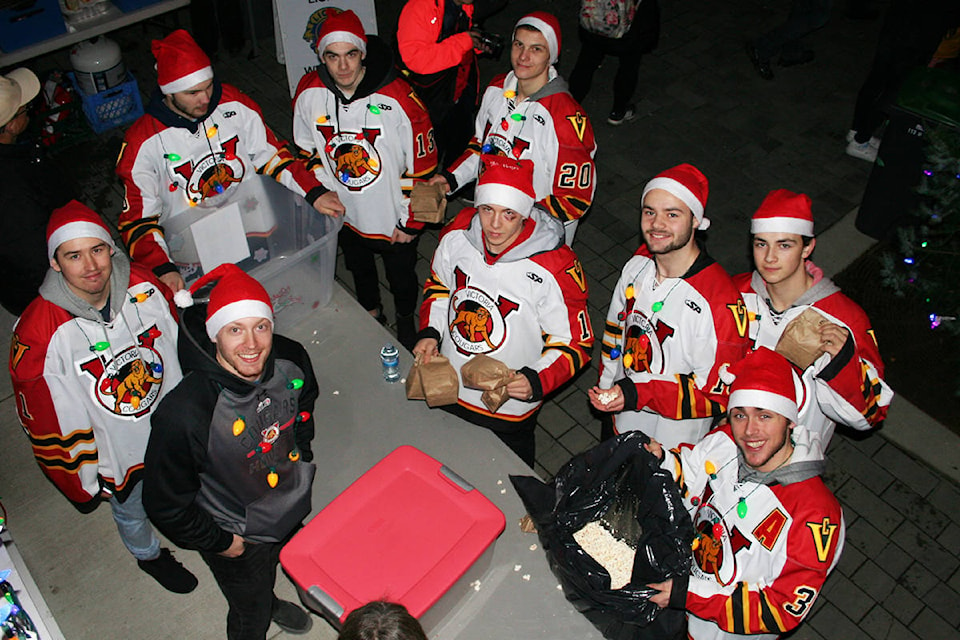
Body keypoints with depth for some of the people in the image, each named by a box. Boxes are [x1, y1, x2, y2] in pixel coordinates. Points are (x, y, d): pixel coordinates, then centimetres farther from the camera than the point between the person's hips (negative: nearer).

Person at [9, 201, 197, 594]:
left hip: (173, 428, 3)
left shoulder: (144, 286, -19)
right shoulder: (38, 332, -30)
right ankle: (149, 556, 60)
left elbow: (180, 348, -1)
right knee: (131, 512, 27)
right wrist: (79, 483, -8)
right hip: (114, 451, -3)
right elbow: (43, 422, -18)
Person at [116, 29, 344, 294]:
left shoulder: (235, 105, -3)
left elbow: (271, 154, 7)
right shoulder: (143, 143, -11)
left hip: (258, 227, 3)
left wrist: (314, 193, -8)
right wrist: (163, 269, -26)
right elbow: (137, 218, -9)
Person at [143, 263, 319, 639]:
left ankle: (270, 600, 69)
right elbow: (165, 504, -24)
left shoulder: (291, 360, -24)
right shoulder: (186, 414, -40)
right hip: (237, 537, -5)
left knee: (273, 566, 36)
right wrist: (217, 543, -13)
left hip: (292, 505, 5)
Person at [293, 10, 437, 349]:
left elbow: (422, 165, -18)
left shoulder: (398, 99, -28)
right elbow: (308, 148, 5)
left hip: (393, 219, -4)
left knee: (401, 274, 20)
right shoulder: (309, 94, -15)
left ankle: (406, 319, 52)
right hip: (344, 214, 4)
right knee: (358, 267, 30)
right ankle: (371, 312, 60)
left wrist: (411, 221, -12)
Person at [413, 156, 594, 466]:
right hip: (447, 390, 5)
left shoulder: (555, 268, -30)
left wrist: (536, 381, -33)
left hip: (510, 407, -4)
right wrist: (430, 332, -9)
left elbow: (575, 344, -18)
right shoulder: (457, 234, -15)